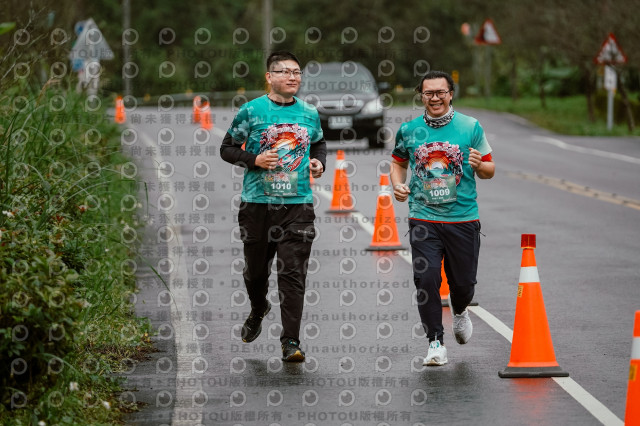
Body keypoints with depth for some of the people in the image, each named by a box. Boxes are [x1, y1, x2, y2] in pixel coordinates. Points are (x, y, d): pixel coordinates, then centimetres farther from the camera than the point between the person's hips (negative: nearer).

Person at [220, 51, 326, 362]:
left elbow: (319, 143, 26)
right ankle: (258, 310, 45)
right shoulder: (252, 111, -2)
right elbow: (227, 149, 3)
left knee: (293, 273, -8)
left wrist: (318, 162, 5)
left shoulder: (309, 114, 8)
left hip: (298, 205, 1)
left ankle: (291, 342, -9)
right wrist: (255, 160, -14)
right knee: (255, 269, 13)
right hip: (257, 203, -1)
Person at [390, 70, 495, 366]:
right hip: (423, 218, 0)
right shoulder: (409, 130, 4)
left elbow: (489, 171, 6)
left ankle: (459, 311, 43)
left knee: (463, 281, 7)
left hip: (463, 218, 0)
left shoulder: (470, 127, 1)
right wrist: (397, 185, 1)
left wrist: (479, 166, -17)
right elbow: (398, 162, 20)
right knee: (426, 280, -11)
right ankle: (435, 342, 2)